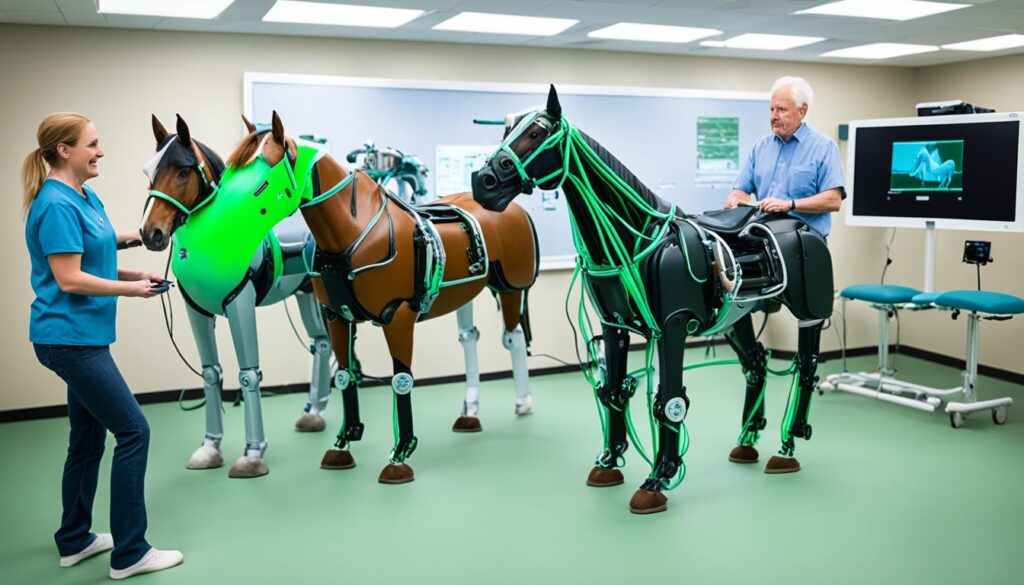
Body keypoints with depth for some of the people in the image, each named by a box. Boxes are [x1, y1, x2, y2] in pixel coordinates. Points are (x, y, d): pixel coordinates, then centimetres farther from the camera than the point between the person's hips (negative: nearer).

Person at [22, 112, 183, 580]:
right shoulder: (56, 205, -17)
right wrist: (131, 289, -13)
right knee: (133, 431, -7)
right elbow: (69, 279, -21)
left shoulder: (87, 197, 11)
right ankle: (129, 553, 2)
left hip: (83, 336, 10)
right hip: (70, 337, -10)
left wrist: (136, 274, 5)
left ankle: (74, 541, 30)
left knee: (87, 438, 16)